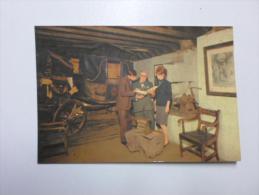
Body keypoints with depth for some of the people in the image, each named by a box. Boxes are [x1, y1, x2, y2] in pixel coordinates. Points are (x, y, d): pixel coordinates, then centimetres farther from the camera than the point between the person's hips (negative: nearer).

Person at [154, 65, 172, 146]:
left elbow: (169, 96, -10)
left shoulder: (167, 83, -7)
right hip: (158, 105, 6)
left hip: (164, 106, -6)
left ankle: (166, 140, 8)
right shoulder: (157, 83, 10)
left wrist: (167, 106, -15)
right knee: (160, 123, 9)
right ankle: (163, 138, 21)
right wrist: (155, 105, 14)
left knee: (163, 124, -5)